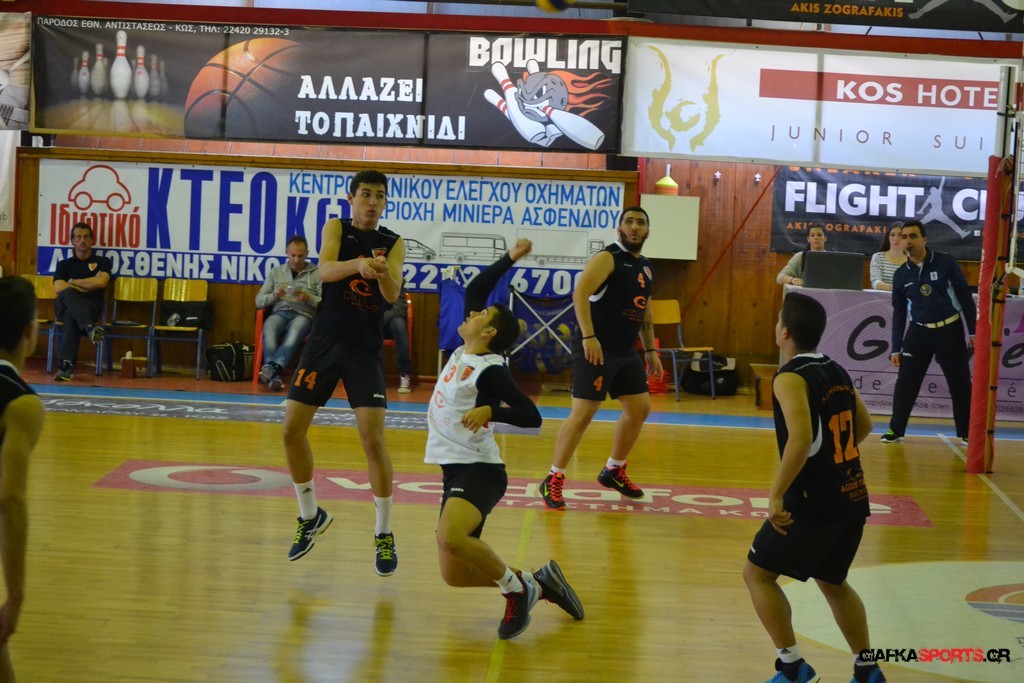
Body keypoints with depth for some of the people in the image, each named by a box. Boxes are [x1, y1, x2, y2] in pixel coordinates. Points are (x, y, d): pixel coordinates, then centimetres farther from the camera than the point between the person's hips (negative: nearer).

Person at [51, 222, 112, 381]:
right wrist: (87, 287, 0)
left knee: (71, 315, -38)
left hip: (91, 307, -1)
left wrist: (74, 282, 4)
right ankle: (90, 327, -59)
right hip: (64, 306, 1)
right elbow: (59, 289, 1)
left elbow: (100, 282, -6)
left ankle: (66, 364, -48)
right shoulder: (64, 264, 20)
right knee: (67, 293, -37)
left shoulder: (102, 262, 16)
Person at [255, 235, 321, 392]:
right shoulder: (276, 272, 21)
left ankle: (273, 367, -56)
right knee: (268, 331, -35)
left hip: (304, 314, -2)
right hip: (279, 313, 2)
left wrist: (309, 298, -14)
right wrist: (274, 295, -4)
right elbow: (259, 301, 17)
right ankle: (275, 376, -47)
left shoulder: (317, 274, 14)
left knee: (294, 332, -39)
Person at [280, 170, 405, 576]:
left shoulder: (393, 244, 1)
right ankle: (311, 516, 22)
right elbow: (325, 270, -19)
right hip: (325, 341, 1)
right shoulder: (337, 228, 0)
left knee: (373, 440, -11)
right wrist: (357, 264, -40)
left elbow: (392, 296, -14)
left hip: (365, 349, -1)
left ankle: (384, 535, 4)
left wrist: (381, 273, -37)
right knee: (292, 430, -1)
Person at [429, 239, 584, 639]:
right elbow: (474, 289, 19)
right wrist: (510, 259, 20)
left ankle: (517, 588, -13)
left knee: (450, 538, -36)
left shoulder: (490, 371, -12)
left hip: (478, 471, -8)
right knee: (454, 575, 2)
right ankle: (538, 583, 17)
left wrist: (490, 411, -30)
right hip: (456, 470, 8)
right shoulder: (464, 352, 10)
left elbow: (531, 417, -17)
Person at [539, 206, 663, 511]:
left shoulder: (645, 267, 15)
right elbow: (580, 293, -24)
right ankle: (553, 480, -4)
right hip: (597, 348, -9)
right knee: (583, 411, -12)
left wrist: (650, 350, 21)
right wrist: (588, 336, -32)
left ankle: (614, 471, 29)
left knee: (639, 408, 11)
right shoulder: (608, 258, -11)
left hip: (626, 351, 9)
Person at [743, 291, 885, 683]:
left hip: (814, 503, -8)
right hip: (853, 497, 8)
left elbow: (800, 438, -29)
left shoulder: (790, 378, -15)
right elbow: (864, 426, 23)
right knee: (832, 582, 26)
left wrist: (776, 495, -24)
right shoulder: (837, 372, 9)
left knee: (757, 574, 9)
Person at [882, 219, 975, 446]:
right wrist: (896, 348, 4)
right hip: (918, 332, 2)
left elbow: (965, 296, -3)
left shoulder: (945, 263, -7)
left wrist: (973, 331, -5)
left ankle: (966, 433, 14)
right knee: (906, 383, -2)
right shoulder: (901, 275, 1)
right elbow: (898, 313, 7)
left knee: (960, 384, 3)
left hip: (950, 330, -2)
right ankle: (895, 429, 9)